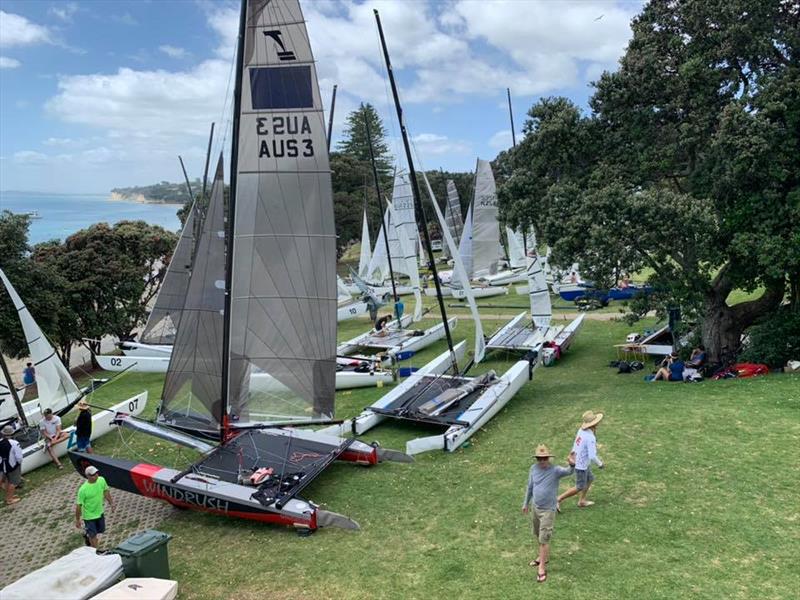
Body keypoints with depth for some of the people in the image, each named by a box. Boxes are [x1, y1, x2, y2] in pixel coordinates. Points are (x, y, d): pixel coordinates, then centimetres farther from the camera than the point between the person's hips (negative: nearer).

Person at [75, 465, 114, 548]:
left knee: (101, 530, 23)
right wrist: (77, 520, -11)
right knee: (93, 535, 7)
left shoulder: (101, 480, -13)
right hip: (89, 516, -6)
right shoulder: (83, 489, -29)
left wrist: (111, 503, 11)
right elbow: (78, 505, -19)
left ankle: (87, 533, 52)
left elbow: (106, 491, 6)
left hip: (100, 512, 6)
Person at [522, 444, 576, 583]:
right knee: (538, 535, 23)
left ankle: (542, 568, 10)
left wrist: (572, 465, -63)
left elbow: (568, 472, -41)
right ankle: (543, 556, 45)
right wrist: (526, 503, 16)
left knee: (544, 539, -2)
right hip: (535, 507, 6)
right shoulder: (534, 468, -6)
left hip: (548, 510, -5)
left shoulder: (555, 470, -20)